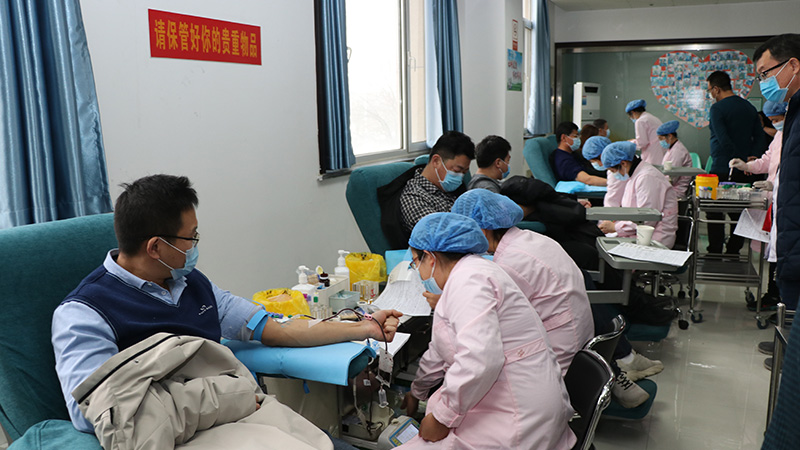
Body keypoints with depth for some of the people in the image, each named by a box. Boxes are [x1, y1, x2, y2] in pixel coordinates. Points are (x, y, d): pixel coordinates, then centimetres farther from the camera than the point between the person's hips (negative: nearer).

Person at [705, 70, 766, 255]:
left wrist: (738, 161, -12)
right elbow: (760, 137, 8)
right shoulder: (750, 107, 11)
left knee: (714, 212, 2)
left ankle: (715, 252, 3)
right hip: (744, 172, 7)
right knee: (738, 214, 12)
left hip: (721, 171, -6)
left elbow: (724, 140, -20)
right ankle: (733, 252, 16)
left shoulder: (717, 109, -11)